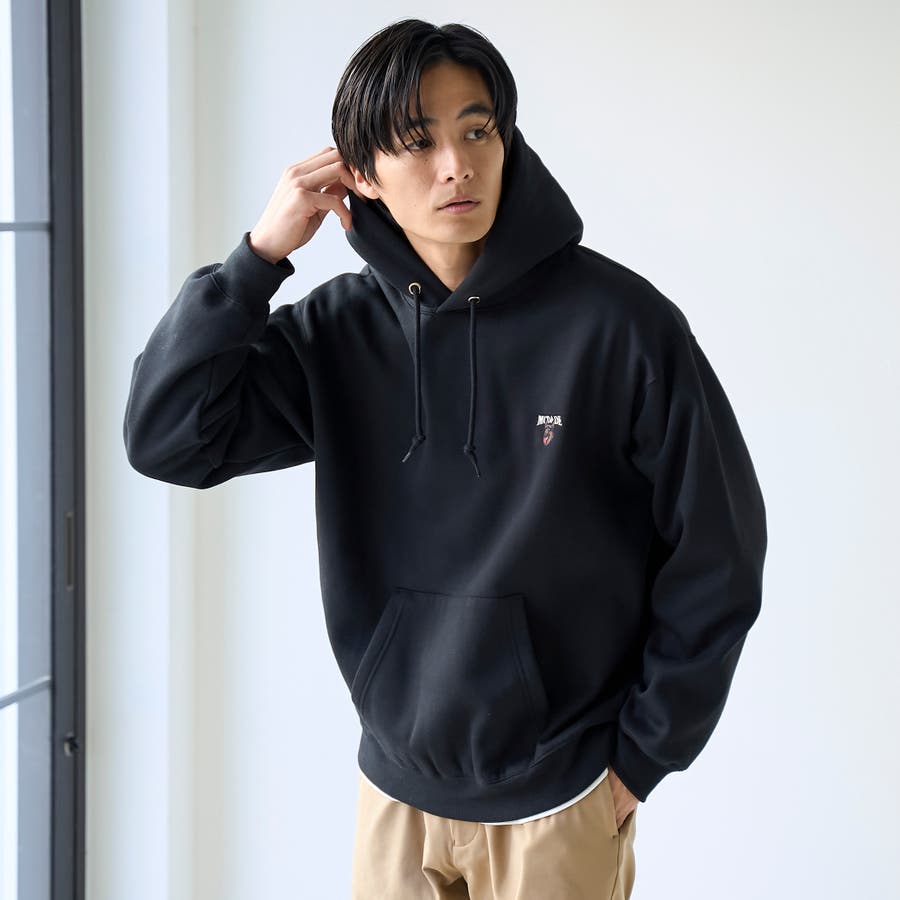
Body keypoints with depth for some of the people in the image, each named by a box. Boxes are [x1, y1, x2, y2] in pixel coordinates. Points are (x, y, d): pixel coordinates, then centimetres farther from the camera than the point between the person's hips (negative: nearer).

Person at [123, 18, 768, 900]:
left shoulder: (616, 320, -14)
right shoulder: (340, 329, -3)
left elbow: (715, 554, -8)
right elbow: (166, 437, -10)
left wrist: (639, 755, -4)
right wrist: (262, 252, -15)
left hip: (558, 801, -3)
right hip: (395, 788, 3)